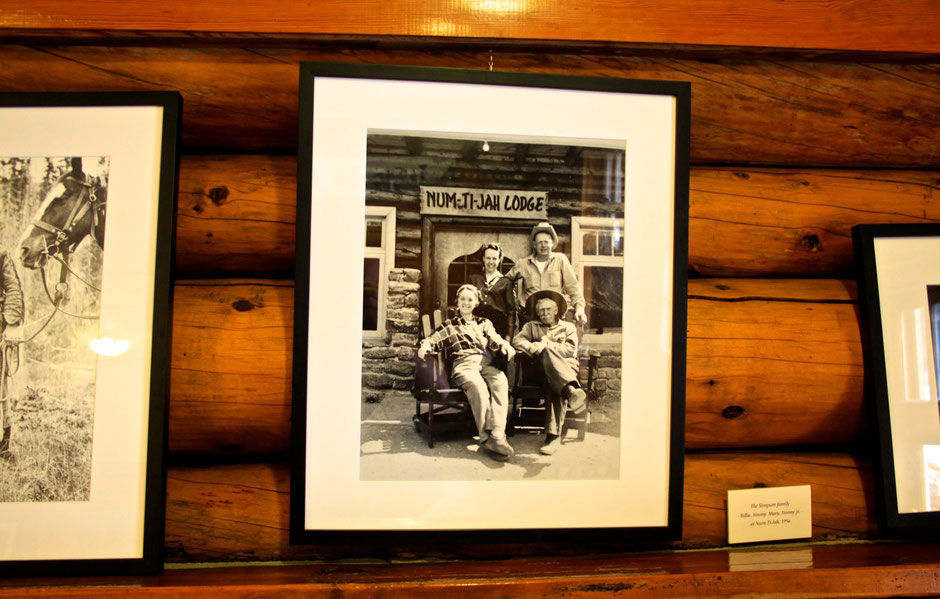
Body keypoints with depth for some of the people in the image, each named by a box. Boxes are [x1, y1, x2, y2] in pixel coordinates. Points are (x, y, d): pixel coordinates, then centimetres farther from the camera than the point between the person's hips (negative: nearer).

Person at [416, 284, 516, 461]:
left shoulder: (484, 323, 30)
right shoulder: (449, 325, 26)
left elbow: (494, 339, 13)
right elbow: (434, 339, 13)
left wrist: (505, 345, -10)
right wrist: (425, 345, -10)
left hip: (486, 363, 2)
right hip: (463, 364, -2)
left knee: (501, 382, -34)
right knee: (478, 386, -37)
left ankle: (497, 435, -44)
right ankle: (486, 438, -39)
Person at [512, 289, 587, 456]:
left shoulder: (568, 327, 26)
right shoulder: (531, 326, 28)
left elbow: (570, 349, 6)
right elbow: (517, 341, 6)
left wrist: (547, 345, -5)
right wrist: (534, 348, -14)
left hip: (567, 366, 0)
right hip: (542, 369, 0)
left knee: (554, 382, -39)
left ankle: (553, 434, -50)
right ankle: (571, 390, -62)